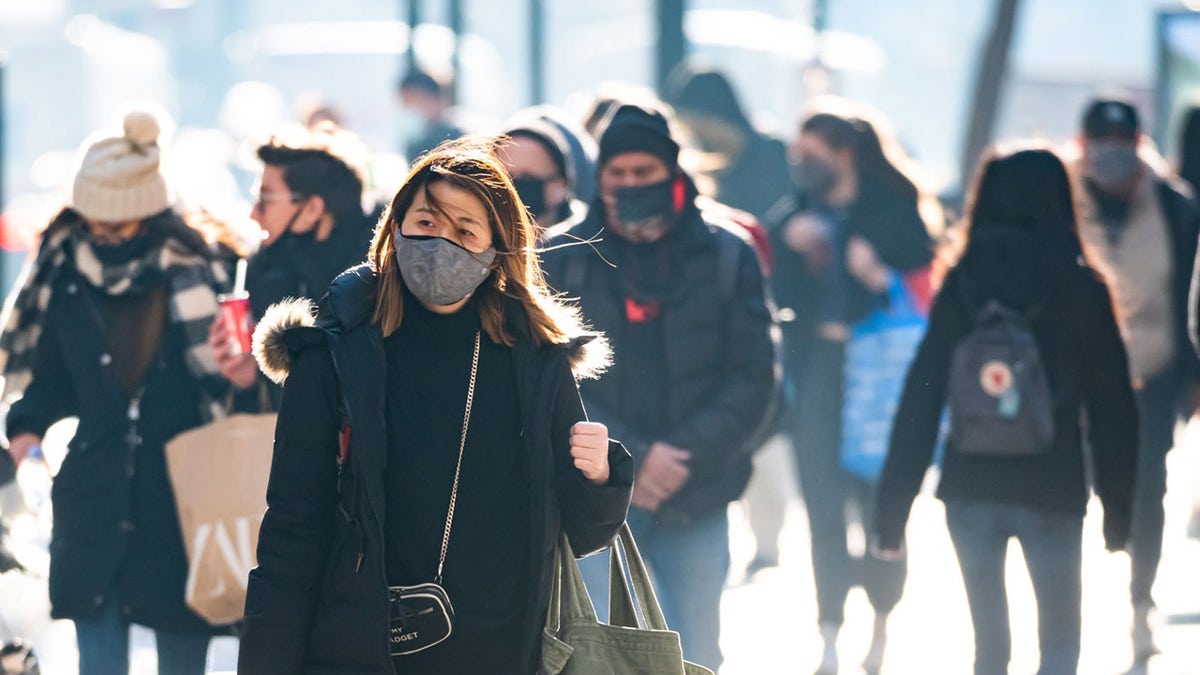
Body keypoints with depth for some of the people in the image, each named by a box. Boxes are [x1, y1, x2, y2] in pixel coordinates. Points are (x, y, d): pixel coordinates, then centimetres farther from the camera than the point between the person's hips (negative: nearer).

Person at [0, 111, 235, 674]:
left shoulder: (195, 272, -6)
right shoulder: (66, 272, 3)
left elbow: (226, 374, -4)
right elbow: (50, 374, 13)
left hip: (179, 502, -2)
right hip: (96, 501, 2)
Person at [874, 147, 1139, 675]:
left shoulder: (961, 285, 0)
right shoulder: (1082, 289, -4)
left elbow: (922, 398, -2)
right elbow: (1111, 409, -2)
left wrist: (893, 507, 0)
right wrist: (1118, 508, 7)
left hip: (971, 485, 2)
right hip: (1052, 488, -2)